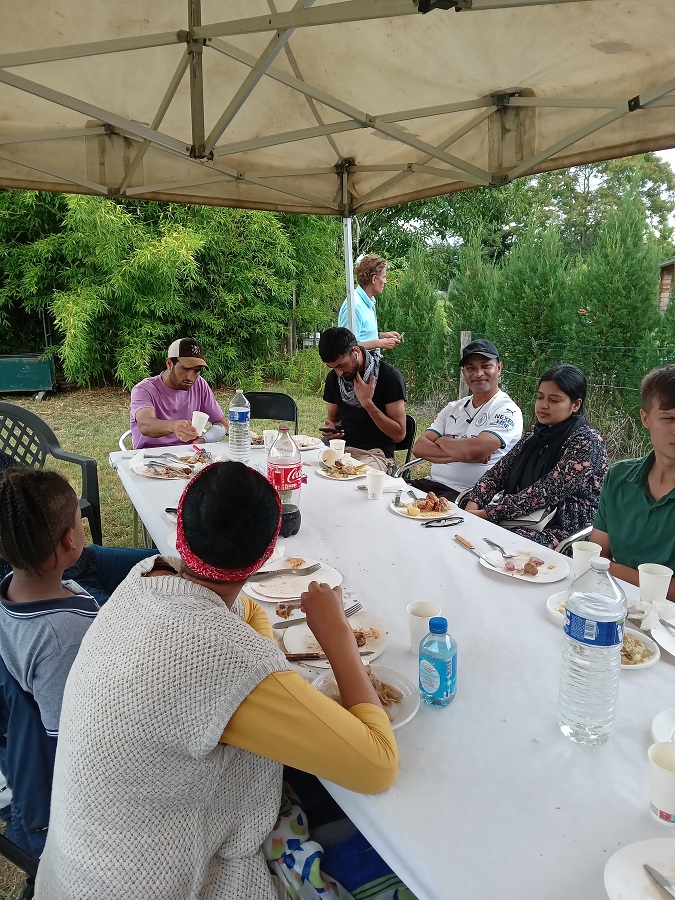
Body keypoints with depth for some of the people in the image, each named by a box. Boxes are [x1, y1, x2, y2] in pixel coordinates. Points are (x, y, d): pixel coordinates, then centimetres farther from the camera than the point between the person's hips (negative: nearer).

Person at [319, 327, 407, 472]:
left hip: (375, 453, -5)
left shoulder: (389, 376, -10)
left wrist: (367, 403, -19)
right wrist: (331, 427, -3)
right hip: (342, 448, 6)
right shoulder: (333, 378, 8)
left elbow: (399, 434, -11)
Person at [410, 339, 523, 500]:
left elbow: (474, 450, -22)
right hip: (433, 483, 7)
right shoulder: (453, 408, 15)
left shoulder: (507, 411, -5)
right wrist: (459, 454, -11)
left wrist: (442, 441, -1)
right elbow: (419, 448, 5)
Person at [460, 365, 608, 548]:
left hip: (562, 533, -6)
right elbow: (498, 472, 8)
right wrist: (472, 505, -12)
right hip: (524, 522, 6)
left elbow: (546, 492, -20)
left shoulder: (587, 443, -10)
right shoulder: (535, 435, 13)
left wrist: (487, 513, -22)